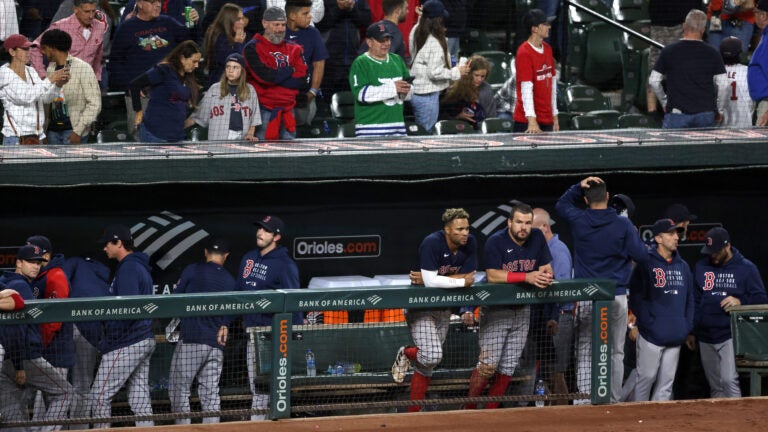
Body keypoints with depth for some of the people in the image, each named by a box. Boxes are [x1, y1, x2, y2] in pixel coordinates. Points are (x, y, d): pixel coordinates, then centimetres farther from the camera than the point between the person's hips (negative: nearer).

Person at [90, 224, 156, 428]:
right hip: (144, 340, 10)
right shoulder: (141, 267, 18)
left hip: (126, 344, -10)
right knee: (140, 399, 8)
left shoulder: (128, 268, -14)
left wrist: (108, 342, -18)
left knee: (100, 395, -5)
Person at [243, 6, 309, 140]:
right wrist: (290, 71, -2)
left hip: (287, 109, 5)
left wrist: (276, 77, -9)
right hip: (264, 110, -5)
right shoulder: (253, 48, -2)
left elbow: (301, 79, 3)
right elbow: (264, 75, -16)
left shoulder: (293, 48, 14)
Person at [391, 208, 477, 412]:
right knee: (433, 356, -21)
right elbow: (430, 281, -31)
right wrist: (462, 282, -22)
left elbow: (470, 277, -10)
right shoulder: (432, 243, -24)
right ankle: (407, 353, 13)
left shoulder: (470, 243, -7)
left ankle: (414, 411, 19)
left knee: (427, 363, 8)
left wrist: (428, 278, -17)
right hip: (420, 305, -6)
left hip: (443, 308, 6)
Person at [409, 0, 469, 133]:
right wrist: (456, 72, -9)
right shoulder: (436, 43, -22)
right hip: (428, 95, -8)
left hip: (416, 92, 8)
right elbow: (434, 72, -22)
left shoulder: (417, 34, 1)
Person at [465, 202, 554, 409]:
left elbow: (547, 268, 7)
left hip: (522, 311, 5)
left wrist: (545, 276, -19)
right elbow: (493, 275, -25)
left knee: (508, 367, 5)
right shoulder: (496, 242, -15)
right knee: (488, 365, -11)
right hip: (496, 310, -5)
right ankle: (469, 409, 1)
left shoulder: (537, 238, 1)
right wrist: (527, 277, -32)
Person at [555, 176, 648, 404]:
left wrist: (579, 186, 10)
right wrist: (633, 236, 14)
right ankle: (613, 402, 7)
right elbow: (641, 256, -4)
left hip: (585, 299, 1)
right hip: (616, 298, -1)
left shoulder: (578, 221, -1)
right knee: (615, 353, 8)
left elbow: (561, 205, 21)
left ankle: (582, 404, -4)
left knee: (585, 354, 3)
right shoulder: (623, 225, -6)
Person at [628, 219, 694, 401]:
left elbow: (689, 299, 18)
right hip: (652, 335, -6)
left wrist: (687, 327, 7)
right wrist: (647, 323, -14)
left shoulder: (683, 266, 14)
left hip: (675, 337, 6)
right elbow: (636, 297, -9)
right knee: (646, 377, -3)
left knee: (666, 382, 7)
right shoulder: (646, 264, -6)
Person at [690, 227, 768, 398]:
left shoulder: (746, 268, 0)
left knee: (729, 380, -20)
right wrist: (691, 332, 15)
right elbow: (694, 301, 17)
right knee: (715, 386, 8)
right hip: (705, 337, 5)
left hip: (730, 336, -5)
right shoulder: (701, 267, 11)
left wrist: (740, 302, -17)